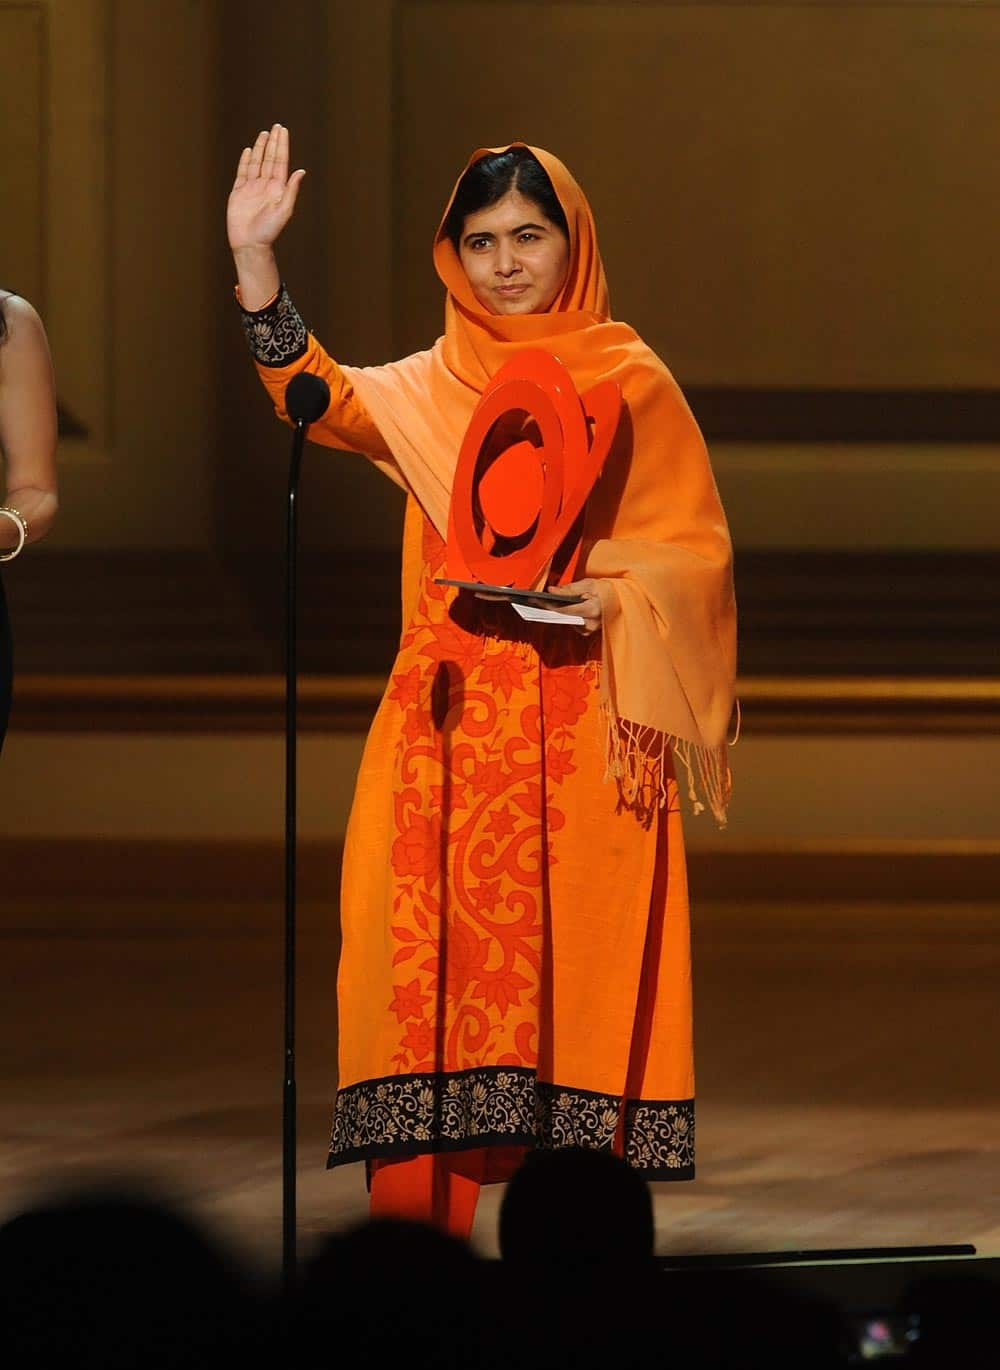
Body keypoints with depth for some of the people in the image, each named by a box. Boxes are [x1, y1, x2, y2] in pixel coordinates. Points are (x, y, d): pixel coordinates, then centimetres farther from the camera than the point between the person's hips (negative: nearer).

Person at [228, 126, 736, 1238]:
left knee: (575, 965, -6)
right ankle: (424, 1246, -4)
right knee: (436, 958, -5)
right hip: (450, 722, 2)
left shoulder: (630, 383, 6)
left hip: (585, 722, -2)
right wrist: (253, 259, -19)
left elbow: (694, 545, 5)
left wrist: (612, 595, -14)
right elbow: (320, 399, -7)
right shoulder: (427, 391, 12)